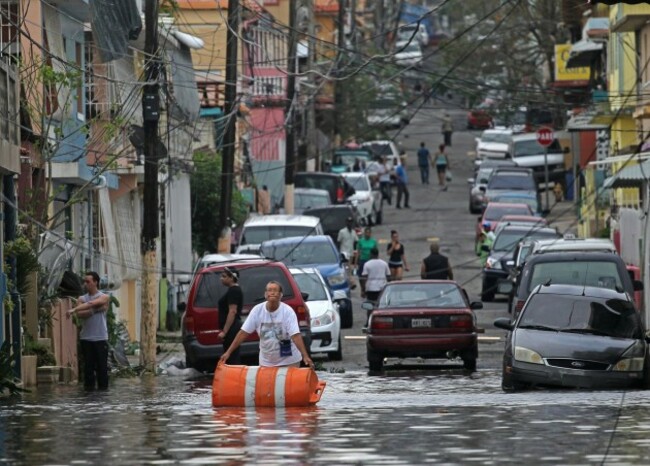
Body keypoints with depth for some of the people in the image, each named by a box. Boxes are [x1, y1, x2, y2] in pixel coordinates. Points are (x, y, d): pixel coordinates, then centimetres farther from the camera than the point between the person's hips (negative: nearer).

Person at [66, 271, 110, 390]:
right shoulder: (82, 299, 11)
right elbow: (80, 314, -6)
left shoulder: (104, 297, 1)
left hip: (100, 337, -2)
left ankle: (103, 388, 2)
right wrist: (95, 310, -15)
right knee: (88, 365, 1)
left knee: (102, 365, -2)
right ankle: (89, 387, 4)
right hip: (86, 338, 2)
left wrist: (74, 310, -27)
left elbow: (90, 303, -17)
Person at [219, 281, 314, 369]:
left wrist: (305, 356, -36)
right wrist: (228, 352, -9)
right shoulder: (257, 310, -7)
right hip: (266, 362, 3)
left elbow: (295, 336, -23)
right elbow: (243, 332, -5)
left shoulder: (288, 311, -16)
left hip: (288, 360, -3)